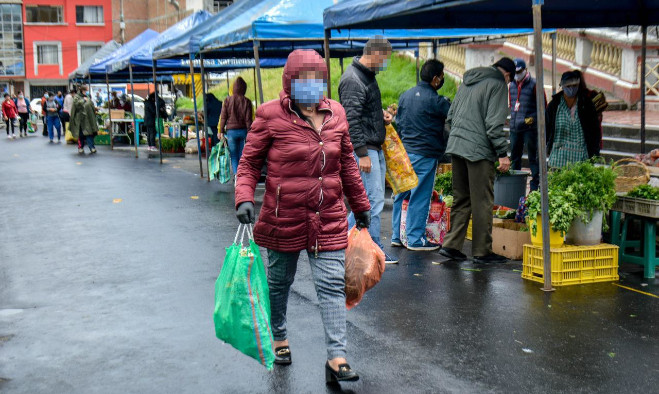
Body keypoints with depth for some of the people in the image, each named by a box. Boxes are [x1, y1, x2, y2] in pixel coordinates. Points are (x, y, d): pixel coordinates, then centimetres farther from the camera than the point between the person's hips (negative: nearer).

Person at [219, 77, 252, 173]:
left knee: (234, 156, 4)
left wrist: (221, 131, 3)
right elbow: (248, 120, -3)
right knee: (242, 155, 11)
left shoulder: (227, 100, -2)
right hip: (243, 131, 1)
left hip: (231, 131, -1)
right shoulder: (247, 101, -3)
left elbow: (223, 117, -2)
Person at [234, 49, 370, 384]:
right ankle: (279, 338, 39)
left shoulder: (335, 113, 5)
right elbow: (249, 162, -3)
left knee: (333, 286, -4)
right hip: (283, 217, -2)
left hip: (329, 219, 2)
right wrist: (244, 199, -19)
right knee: (279, 282, 16)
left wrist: (360, 206, 20)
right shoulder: (270, 115, -8)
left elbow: (347, 164, 15)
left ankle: (337, 359, -1)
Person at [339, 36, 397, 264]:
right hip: (363, 149, -10)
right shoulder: (352, 80, -15)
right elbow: (351, 120, -21)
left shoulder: (368, 76, 17)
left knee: (369, 199, 13)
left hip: (375, 148, 10)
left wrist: (382, 118, 12)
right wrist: (362, 154, -23)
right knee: (374, 199, -7)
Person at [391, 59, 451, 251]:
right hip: (425, 154, -7)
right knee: (420, 197, -1)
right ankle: (416, 239, 4)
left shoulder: (404, 96, 10)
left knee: (401, 195, 12)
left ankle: (397, 236, 18)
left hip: (404, 151, 7)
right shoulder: (435, 101, -14)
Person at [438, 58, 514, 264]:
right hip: (478, 150, -8)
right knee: (483, 202, 0)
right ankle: (482, 251, 6)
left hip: (455, 146, 8)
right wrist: (502, 153, -11)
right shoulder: (498, 84, -5)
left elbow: (450, 116, 21)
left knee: (460, 199, 14)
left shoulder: (467, 81, 19)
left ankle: (452, 245, 12)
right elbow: (494, 124, -14)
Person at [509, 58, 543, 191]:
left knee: (533, 157, -1)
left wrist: (533, 118, -11)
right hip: (514, 127, 6)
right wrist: (513, 116, 14)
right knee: (515, 157, 13)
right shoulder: (511, 85, 12)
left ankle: (535, 186, 3)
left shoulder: (534, 84, -6)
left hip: (530, 127, -6)